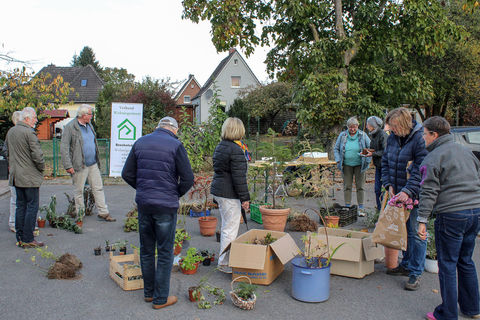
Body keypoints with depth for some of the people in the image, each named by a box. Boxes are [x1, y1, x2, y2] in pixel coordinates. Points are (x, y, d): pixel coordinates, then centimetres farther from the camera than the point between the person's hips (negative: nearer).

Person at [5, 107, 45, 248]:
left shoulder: (10, 132, 11)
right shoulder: (29, 132, -16)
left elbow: (8, 153, 20)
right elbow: (37, 155, -19)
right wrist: (41, 168, -3)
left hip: (16, 176, 8)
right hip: (30, 177, -8)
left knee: (20, 206, 13)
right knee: (32, 207, -2)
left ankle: (20, 237, 18)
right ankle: (28, 239, 0)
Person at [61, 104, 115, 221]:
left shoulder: (89, 125, 13)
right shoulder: (70, 127, -9)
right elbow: (64, 147, -12)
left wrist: (97, 160, 19)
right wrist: (68, 166, -17)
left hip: (93, 164, 6)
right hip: (79, 166, -6)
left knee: (98, 188, 6)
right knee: (79, 191, 6)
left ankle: (103, 212, 11)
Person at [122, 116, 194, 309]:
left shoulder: (140, 143, 7)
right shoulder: (175, 146, -9)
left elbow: (127, 174, 7)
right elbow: (188, 179, -11)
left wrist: (143, 189, 14)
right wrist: (177, 194, 5)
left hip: (143, 204, 5)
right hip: (166, 206, -5)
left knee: (146, 250, 16)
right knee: (165, 252, 6)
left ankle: (149, 292, 28)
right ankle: (161, 298, 13)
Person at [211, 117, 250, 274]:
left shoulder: (219, 146, 11)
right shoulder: (236, 150, -18)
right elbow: (239, 177, -19)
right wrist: (245, 198, -14)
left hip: (217, 191, 10)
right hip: (229, 195, -10)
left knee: (226, 226, 20)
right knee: (231, 229, -1)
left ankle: (224, 259, 30)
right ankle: (224, 263, 7)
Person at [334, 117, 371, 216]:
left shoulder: (363, 135, -1)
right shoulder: (342, 135, 3)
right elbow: (336, 148, 10)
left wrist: (367, 160, -3)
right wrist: (338, 160, -1)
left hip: (359, 164, -1)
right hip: (347, 164, 1)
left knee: (360, 186, 1)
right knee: (347, 186, 4)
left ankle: (361, 208, 8)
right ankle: (347, 207, 12)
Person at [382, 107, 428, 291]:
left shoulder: (419, 139, -15)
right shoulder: (392, 138, 7)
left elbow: (421, 170, -19)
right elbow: (385, 163, 14)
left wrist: (408, 191, -25)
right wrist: (389, 185, 1)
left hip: (415, 195, -6)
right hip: (397, 194, 7)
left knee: (415, 233, -1)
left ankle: (416, 273, 9)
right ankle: (406, 265, 30)